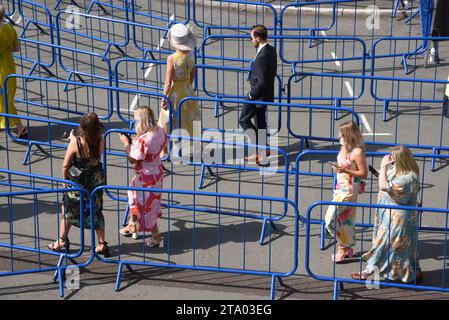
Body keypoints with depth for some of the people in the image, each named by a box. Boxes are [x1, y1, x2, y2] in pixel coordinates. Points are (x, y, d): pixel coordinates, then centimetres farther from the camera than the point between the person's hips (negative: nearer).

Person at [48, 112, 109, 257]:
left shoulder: (75, 143, -26)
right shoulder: (100, 141, -16)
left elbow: (65, 165, -17)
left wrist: (65, 180, 3)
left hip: (78, 181, -3)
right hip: (97, 179, 3)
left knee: (68, 211, 18)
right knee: (96, 211, 18)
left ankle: (62, 241, 32)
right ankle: (102, 244, 20)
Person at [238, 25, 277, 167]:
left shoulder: (262, 56, -28)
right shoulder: (271, 50, 2)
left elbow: (262, 81, -28)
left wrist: (252, 95, -14)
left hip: (259, 95, -10)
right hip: (266, 94, 10)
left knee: (244, 119, 3)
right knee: (260, 122, 21)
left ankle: (261, 151, 1)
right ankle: (263, 150, 33)